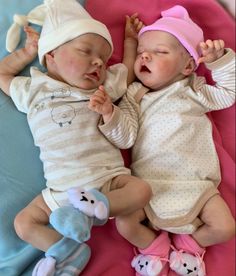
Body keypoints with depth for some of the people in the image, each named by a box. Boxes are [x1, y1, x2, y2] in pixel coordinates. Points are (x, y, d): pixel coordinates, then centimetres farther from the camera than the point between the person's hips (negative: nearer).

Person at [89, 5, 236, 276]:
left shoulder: (194, 91, 8)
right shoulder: (134, 96, 3)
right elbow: (125, 138, -6)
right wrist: (110, 114, -25)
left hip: (196, 183, 1)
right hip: (149, 185, 0)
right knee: (125, 224, -17)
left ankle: (188, 243, 21)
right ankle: (156, 247, 15)